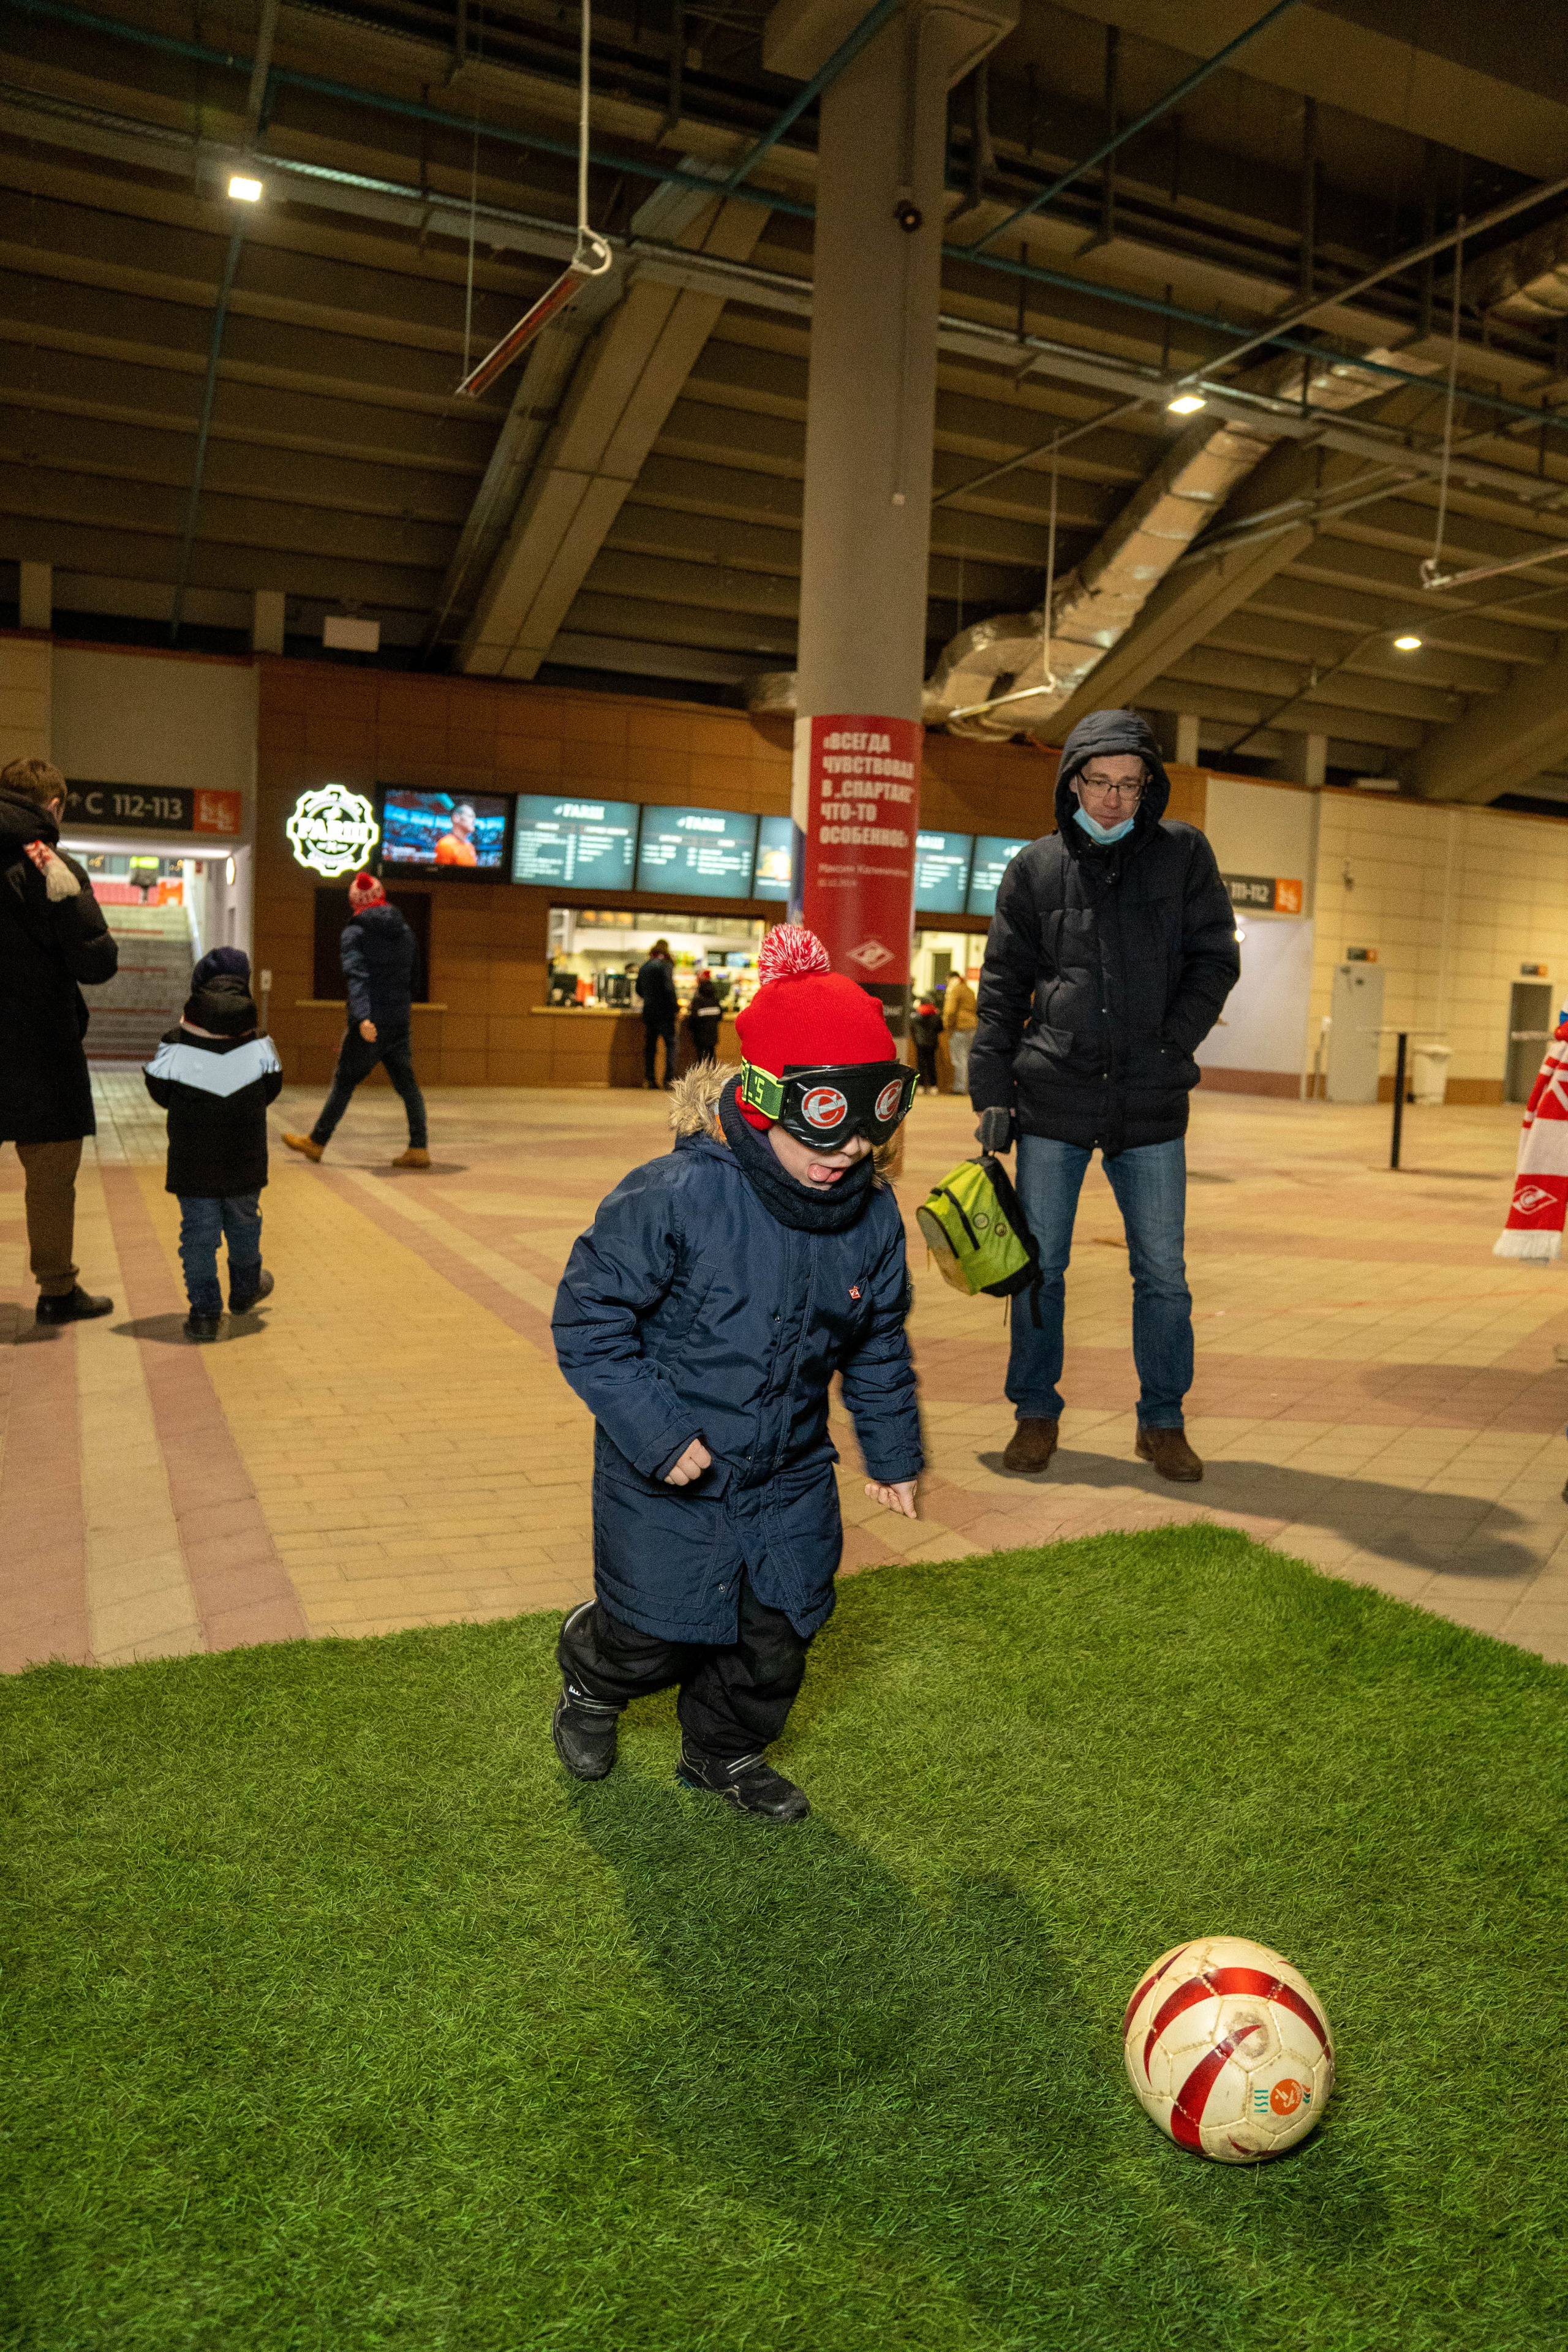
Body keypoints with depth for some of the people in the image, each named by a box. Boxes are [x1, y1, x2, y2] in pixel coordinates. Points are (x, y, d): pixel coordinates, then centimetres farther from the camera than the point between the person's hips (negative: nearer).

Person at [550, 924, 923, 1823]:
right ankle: (592, 1682, 46)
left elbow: (880, 1347, 8)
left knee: (780, 1632, 12)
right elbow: (589, 1320, -19)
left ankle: (726, 1752, 41)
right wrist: (656, 1436, -22)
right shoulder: (672, 1199, -27)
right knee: (652, 1635, 9)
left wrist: (895, 1453, 14)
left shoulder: (873, 1216, -8)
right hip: (668, 1478, -4)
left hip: (791, 1476, 5)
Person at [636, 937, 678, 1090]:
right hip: (664, 1011, -6)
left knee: (650, 1045, 10)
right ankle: (669, 1078, -12)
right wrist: (675, 1008, -9)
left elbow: (639, 989, 16)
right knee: (671, 1043, -2)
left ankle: (649, 1078, 9)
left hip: (648, 1011, 6)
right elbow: (669, 988, -17)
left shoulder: (644, 967, 10)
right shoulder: (666, 966, -9)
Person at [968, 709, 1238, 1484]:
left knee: (1163, 1273, 5)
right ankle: (1036, 1414, 22)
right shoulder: (1035, 868, 5)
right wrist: (991, 1092, 0)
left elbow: (1215, 960, 6)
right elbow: (1002, 986, 6)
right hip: (1052, 1100, 0)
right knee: (1039, 1266, 7)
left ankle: (1163, 1422, 20)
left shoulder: (1184, 854, 5)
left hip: (1151, 1104, 0)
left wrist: (1170, 1044, -7)